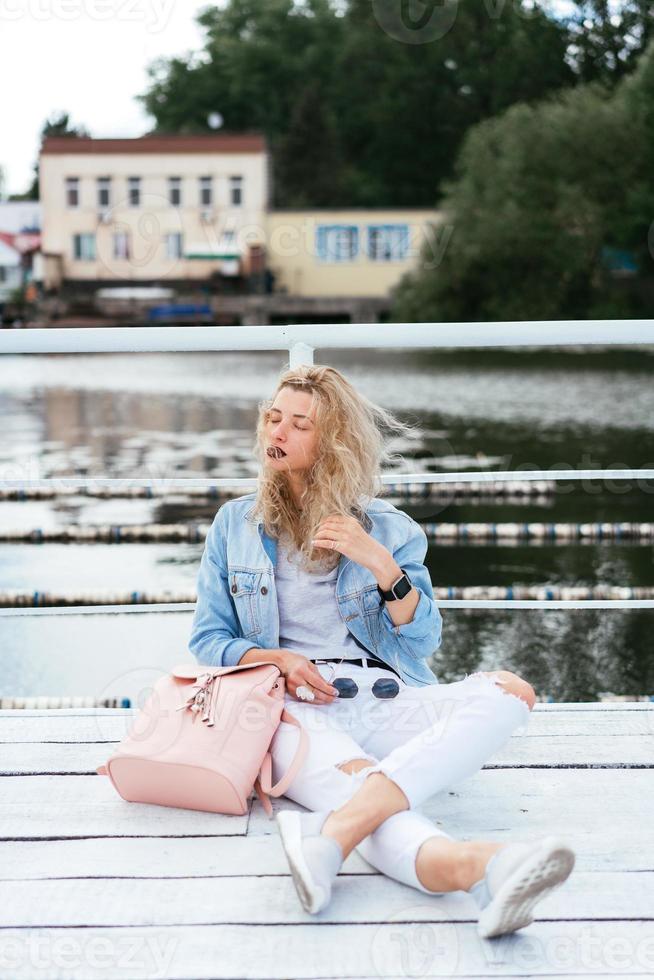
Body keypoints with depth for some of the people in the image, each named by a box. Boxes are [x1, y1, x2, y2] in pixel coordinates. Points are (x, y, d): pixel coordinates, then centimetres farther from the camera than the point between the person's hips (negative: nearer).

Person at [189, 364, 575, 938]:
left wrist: (380, 564, -6)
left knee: (511, 691, -28)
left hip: (382, 701, 2)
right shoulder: (235, 524, 19)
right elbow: (207, 638, 17)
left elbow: (423, 642, 10)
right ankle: (477, 866, -70)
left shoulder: (389, 528, 17)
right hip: (291, 706, -2)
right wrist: (276, 658, -4)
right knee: (354, 777, -37)